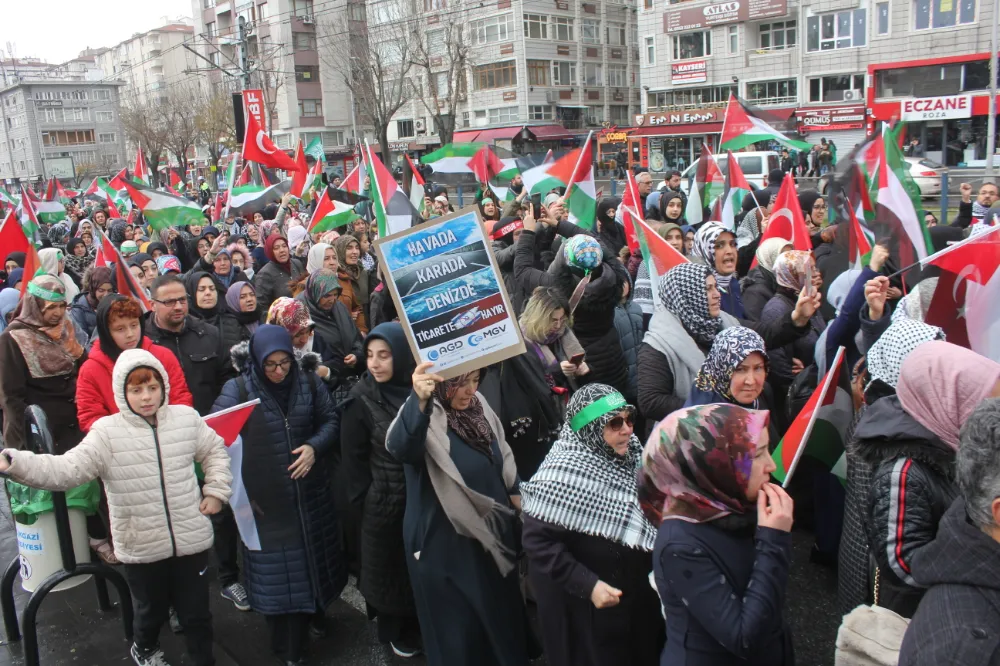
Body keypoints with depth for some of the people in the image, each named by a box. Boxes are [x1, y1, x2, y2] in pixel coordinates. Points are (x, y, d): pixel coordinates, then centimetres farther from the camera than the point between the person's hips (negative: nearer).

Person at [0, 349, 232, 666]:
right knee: (150, 609, 22)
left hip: (191, 540, 1)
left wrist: (216, 490, 4)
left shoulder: (187, 418, -2)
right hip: (142, 548, -1)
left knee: (196, 611, 13)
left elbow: (215, 451, 12)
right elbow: (66, 469, -20)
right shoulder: (107, 432, -11)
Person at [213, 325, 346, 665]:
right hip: (265, 500, -3)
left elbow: (329, 420, 6)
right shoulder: (237, 390, -13)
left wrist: (315, 446, -14)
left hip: (310, 494, 3)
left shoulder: (307, 382, -4)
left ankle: (314, 613, 47)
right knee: (277, 573, 11)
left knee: (313, 559, 20)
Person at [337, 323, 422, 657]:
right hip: (383, 502, -2)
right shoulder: (361, 399, -14)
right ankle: (395, 631, 39)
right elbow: (353, 458, -8)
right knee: (390, 567, 15)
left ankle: (424, 625, 41)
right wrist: (362, 504, -5)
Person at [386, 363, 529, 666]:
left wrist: (517, 497, 13)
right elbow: (400, 447, -47)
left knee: (501, 612, 26)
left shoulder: (479, 405, -3)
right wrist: (418, 401, -62)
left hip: (493, 530, 7)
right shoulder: (425, 416, -23)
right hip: (446, 543, -7)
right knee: (459, 627, 9)